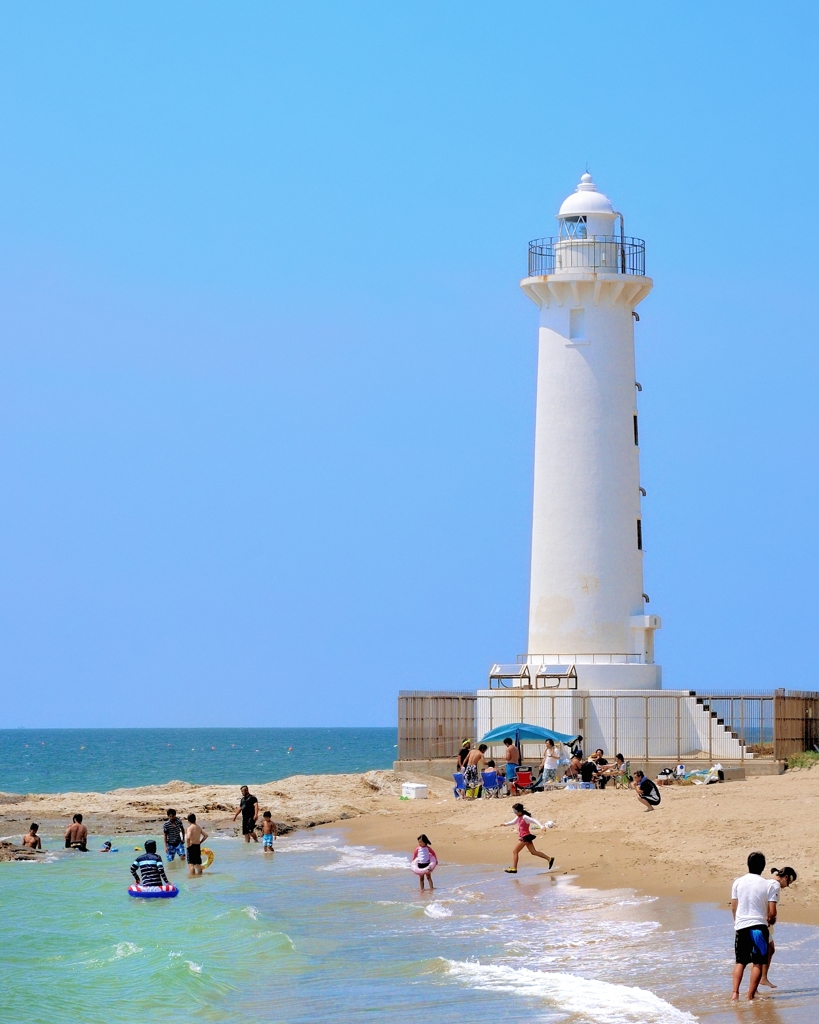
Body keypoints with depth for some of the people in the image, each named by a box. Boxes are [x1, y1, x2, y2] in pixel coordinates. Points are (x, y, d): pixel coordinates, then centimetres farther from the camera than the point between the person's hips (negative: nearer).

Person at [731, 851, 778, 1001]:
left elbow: (734, 907, 7)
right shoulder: (768, 886, -6)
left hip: (741, 926, 3)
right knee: (757, 963, 6)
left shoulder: (738, 882, 1)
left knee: (740, 962, 13)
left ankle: (735, 992, -4)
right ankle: (750, 996, 1)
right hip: (759, 926, -3)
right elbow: (772, 912, -8)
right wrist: (771, 920, 15)